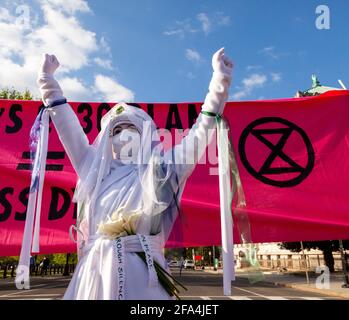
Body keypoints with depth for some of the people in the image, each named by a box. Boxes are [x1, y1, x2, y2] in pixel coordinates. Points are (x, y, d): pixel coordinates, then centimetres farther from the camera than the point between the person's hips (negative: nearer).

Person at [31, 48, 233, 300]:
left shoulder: (162, 168, 10)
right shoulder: (96, 170, 18)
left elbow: (201, 133, 6)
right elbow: (69, 127, 23)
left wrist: (220, 82, 2)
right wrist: (49, 81, 28)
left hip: (140, 271, -3)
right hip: (94, 272, 3)